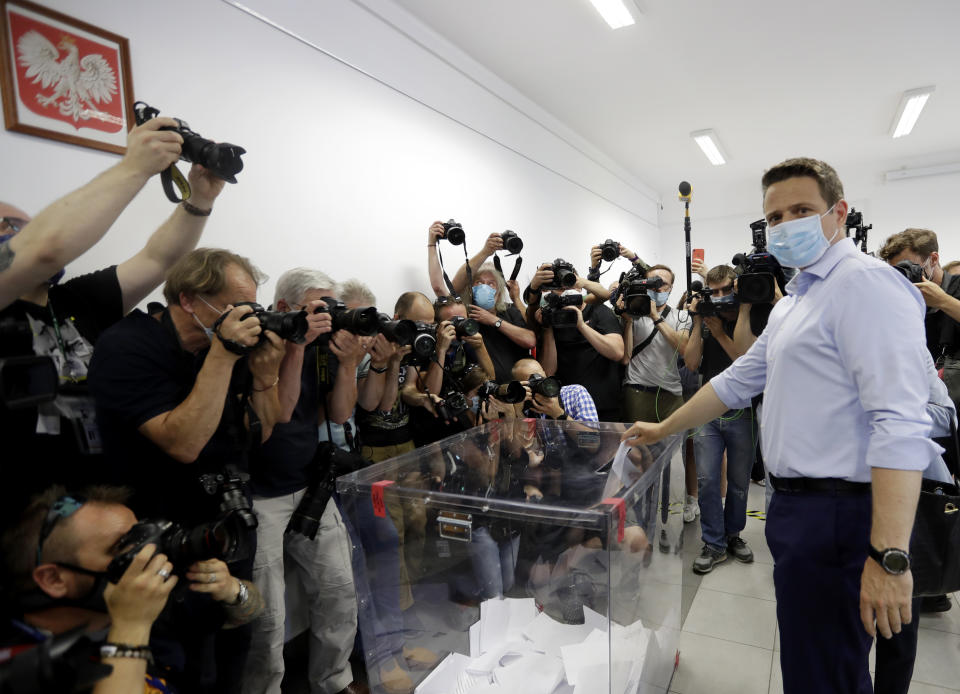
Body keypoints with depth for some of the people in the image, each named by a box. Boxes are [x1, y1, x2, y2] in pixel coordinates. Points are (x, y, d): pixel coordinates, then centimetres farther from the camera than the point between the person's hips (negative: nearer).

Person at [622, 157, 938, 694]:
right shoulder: (794, 302, 17)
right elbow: (738, 381, 22)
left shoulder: (864, 283, -15)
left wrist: (889, 557, -28)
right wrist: (662, 431, 23)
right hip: (799, 503, 9)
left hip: (839, 514, -9)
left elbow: (901, 424, -24)